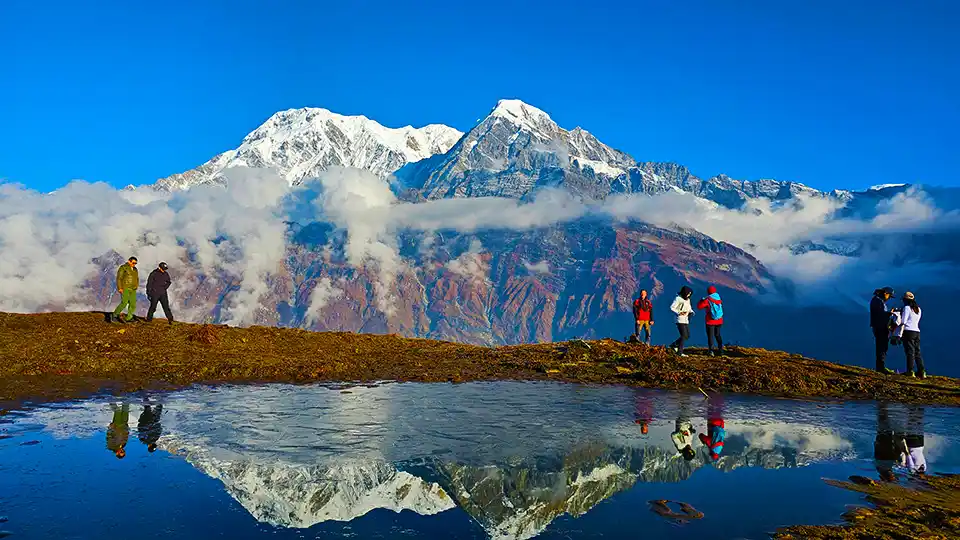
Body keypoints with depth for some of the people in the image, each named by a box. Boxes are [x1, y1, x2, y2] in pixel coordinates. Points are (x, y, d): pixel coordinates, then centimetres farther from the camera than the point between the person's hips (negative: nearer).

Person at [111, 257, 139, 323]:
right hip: (124, 289, -7)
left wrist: (136, 286, 10)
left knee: (133, 304, -2)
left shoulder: (135, 269, 16)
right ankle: (115, 315, -3)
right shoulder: (123, 268, -5)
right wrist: (120, 288, -17)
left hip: (132, 290, 7)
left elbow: (137, 279, 26)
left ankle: (129, 318, 2)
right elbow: (119, 278, -10)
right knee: (124, 303, -16)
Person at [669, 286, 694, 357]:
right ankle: (680, 352, -5)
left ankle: (674, 345, 21)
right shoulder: (678, 299, -10)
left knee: (687, 336, 8)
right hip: (680, 320, -8)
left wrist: (691, 312, 0)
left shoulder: (688, 299, 14)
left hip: (686, 320, 8)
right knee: (684, 336, -11)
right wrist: (679, 312, -25)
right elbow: (672, 308, -13)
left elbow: (689, 308, 23)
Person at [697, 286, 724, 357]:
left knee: (710, 336, 2)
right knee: (717, 335, 17)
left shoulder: (707, 300, -13)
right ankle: (721, 350, 11)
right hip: (719, 321, 5)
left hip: (710, 321, -5)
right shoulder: (718, 298, 3)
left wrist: (701, 300, 8)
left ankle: (711, 351, -4)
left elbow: (699, 306, -11)